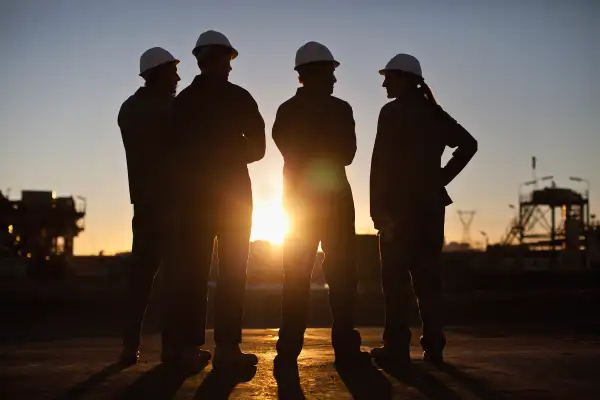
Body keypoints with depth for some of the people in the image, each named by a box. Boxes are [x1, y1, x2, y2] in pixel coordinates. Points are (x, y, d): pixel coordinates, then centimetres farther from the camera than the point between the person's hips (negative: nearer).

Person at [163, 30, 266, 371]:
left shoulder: (183, 99, 9)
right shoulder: (237, 97, 0)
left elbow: (175, 148, 8)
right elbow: (257, 147, 2)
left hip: (191, 190, 4)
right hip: (232, 189, -3)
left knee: (191, 269, 4)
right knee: (232, 269, -1)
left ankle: (187, 345, 2)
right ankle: (227, 346, -8)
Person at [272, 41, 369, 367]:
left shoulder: (286, 110, 5)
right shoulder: (339, 109, -8)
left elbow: (288, 150, 9)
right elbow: (347, 154, -2)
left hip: (298, 198, 4)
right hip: (333, 197, -4)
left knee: (296, 274, 7)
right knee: (341, 273, 2)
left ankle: (289, 347, 4)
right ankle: (345, 346, -2)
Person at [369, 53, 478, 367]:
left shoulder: (393, 112, -6)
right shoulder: (433, 113, 13)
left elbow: (381, 162, -14)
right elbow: (468, 144, 9)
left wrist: (377, 208, -15)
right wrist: (443, 177, 8)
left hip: (400, 203, -6)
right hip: (430, 202, 6)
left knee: (396, 275, -3)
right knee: (427, 274, 8)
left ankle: (397, 346, -4)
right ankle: (433, 346, 9)